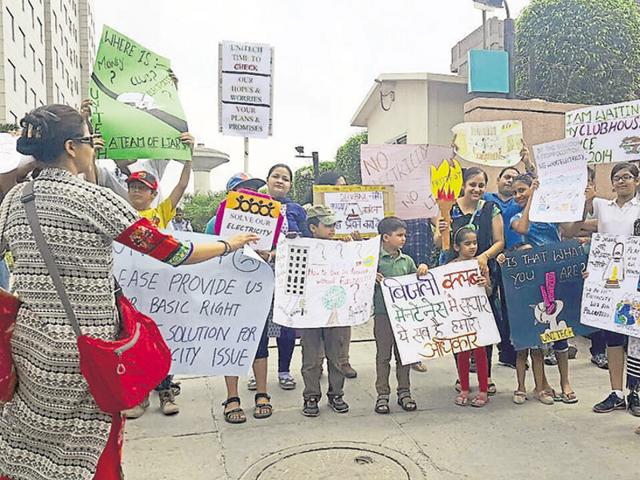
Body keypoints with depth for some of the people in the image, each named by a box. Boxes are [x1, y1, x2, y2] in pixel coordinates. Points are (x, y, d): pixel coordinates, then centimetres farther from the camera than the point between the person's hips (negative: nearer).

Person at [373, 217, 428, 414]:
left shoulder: (407, 260, 10)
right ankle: (382, 395, 15)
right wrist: (372, 278, -20)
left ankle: (404, 392, 24)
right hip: (383, 313, -4)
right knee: (383, 355, 5)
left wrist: (423, 270, 0)